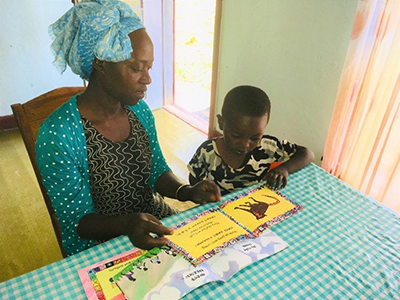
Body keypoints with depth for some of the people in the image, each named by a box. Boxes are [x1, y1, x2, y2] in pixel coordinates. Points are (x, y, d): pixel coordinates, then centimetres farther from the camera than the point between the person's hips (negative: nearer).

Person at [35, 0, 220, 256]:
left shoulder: (139, 109, -4)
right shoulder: (57, 136, -23)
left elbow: (157, 171, 5)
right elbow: (77, 220, -16)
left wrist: (188, 192, -15)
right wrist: (124, 224, -35)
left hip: (156, 223, 6)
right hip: (100, 247, -5)